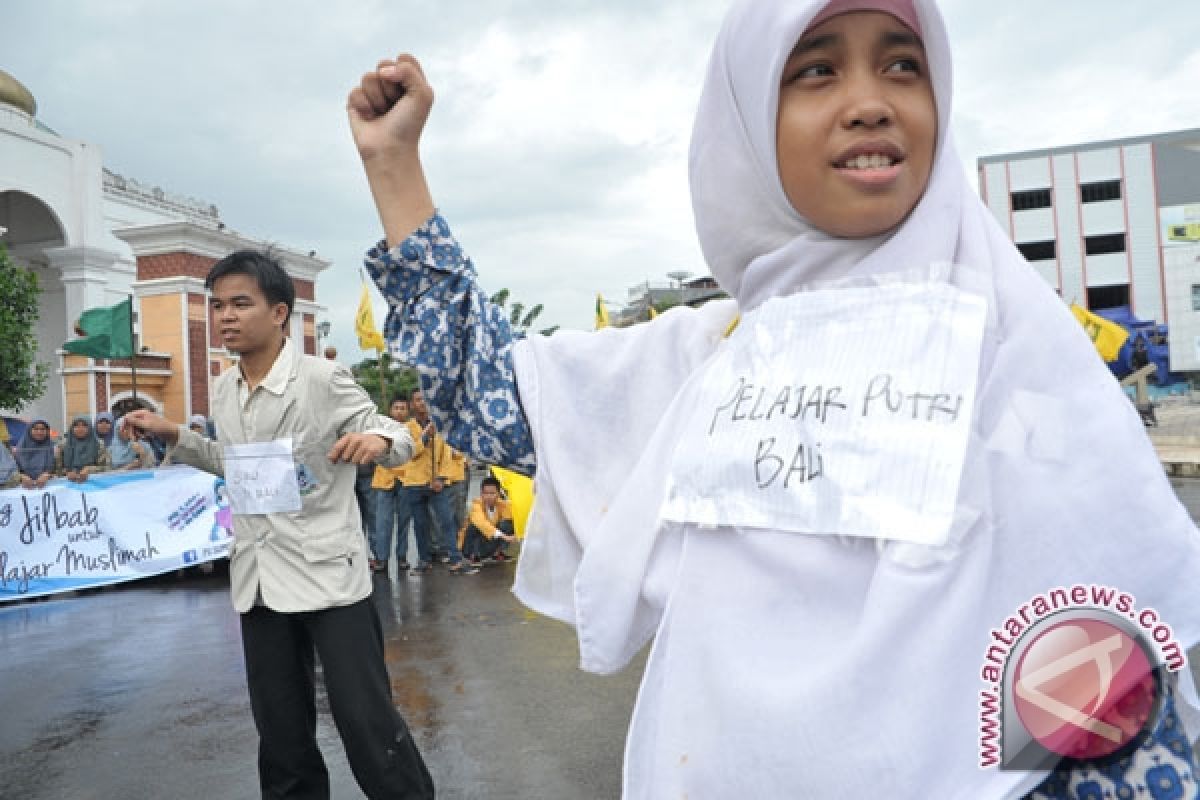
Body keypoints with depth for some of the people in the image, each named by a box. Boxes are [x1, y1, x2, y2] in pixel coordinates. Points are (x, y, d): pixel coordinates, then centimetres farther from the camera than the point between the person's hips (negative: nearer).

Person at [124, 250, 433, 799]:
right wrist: (175, 437, 12)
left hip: (327, 572, -6)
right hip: (258, 578, 6)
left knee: (364, 715, -1)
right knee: (279, 723, 18)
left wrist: (377, 440, -31)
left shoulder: (323, 379, -13)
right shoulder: (223, 391, 7)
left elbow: (398, 441, -9)